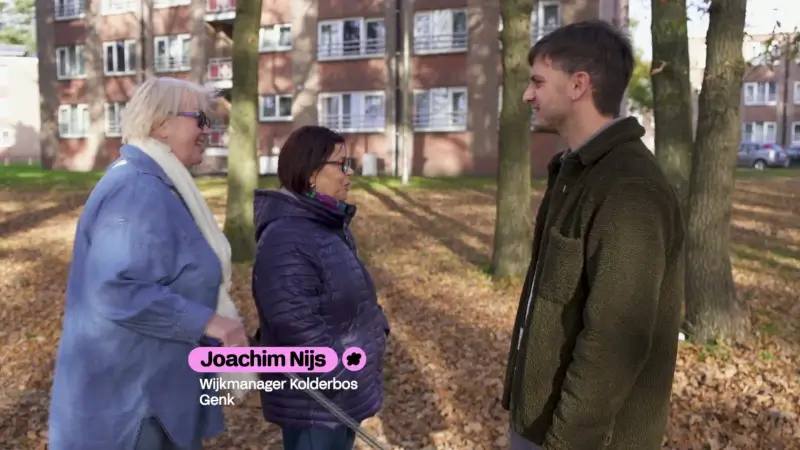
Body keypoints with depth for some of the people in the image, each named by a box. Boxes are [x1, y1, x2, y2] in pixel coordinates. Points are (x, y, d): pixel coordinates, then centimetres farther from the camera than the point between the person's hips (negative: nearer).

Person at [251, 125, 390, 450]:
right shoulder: (286, 239, -25)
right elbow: (297, 327, -28)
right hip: (316, 400, -10)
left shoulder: (330, 225, 7)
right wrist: (340, 378, -23)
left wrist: (376, 325, 8)